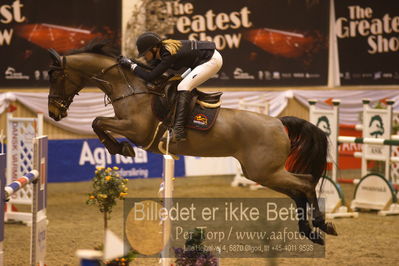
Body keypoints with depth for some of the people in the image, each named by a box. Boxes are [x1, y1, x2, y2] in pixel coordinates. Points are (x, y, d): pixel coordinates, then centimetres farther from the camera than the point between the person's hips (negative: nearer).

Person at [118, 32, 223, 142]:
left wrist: (131, 65, -22)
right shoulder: (162, 49, 1)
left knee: (183, 86, -21)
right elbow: (152, 68, 11)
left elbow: (150, 77, -29)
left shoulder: (169, 56, -26)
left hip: (212, 60, -10)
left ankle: (178, 130, -30)